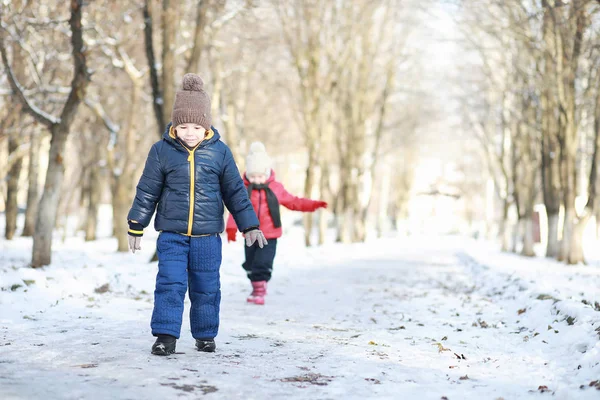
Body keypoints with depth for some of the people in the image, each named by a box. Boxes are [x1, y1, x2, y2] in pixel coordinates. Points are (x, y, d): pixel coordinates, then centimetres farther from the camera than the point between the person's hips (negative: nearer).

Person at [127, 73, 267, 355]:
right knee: (170, 284, -10)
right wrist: (136, 226, 8)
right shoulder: (162, 150, -1)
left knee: (207, 288, 8)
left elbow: (235, 191, 7)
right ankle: (165, 336, -3)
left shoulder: (219, 151, 0)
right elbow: (147, 191, 6)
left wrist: (249, 226, 7)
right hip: (171, 234, -1)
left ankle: (205, 335, 23)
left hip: (208, 236, 1)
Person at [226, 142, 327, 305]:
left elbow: (293, 202, 9)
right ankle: (257, 286, 31)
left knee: (262, 264, -11)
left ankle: (259, 289, -4)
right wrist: (231, 227, -24)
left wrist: (314, 204, 1)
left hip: (270, 236, -1)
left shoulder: (275, 188, 1)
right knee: (250, 265, 12)